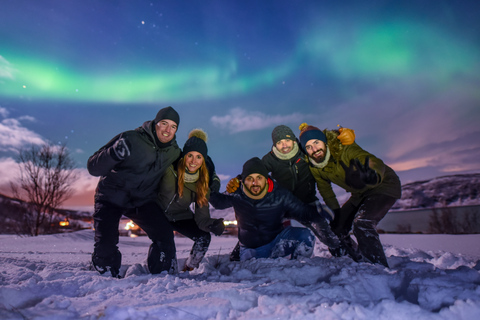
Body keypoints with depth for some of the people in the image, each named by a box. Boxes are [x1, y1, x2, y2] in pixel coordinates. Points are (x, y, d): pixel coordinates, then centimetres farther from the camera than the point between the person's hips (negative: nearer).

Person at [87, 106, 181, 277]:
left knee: (165, 237, -11)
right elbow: (93, 168, -22)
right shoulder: (130, 139, -21)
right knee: (105, 245, -14)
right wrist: (114, 153, -40)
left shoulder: (174, 152, -4)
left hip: (143, 201, 3)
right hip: (111, 197, -3)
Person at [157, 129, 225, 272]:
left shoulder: (202, 182, -13)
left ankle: (188, 271, 16)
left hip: (181, 216, 3)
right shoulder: (170, 169, -24)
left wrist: (212, 224, -33)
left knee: (204, 238, -11)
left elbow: (201, 215, -16)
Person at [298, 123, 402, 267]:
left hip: (384, 185, -7)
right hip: (360, 194, 7)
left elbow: (376, 162, -46)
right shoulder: (314, 167, -11)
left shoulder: (344, 148, -30)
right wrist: (336, 212, 1)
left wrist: (373, 176, -67)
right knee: (337, 229, 5)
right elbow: (325, 190, 3)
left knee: (362, 224, -30)